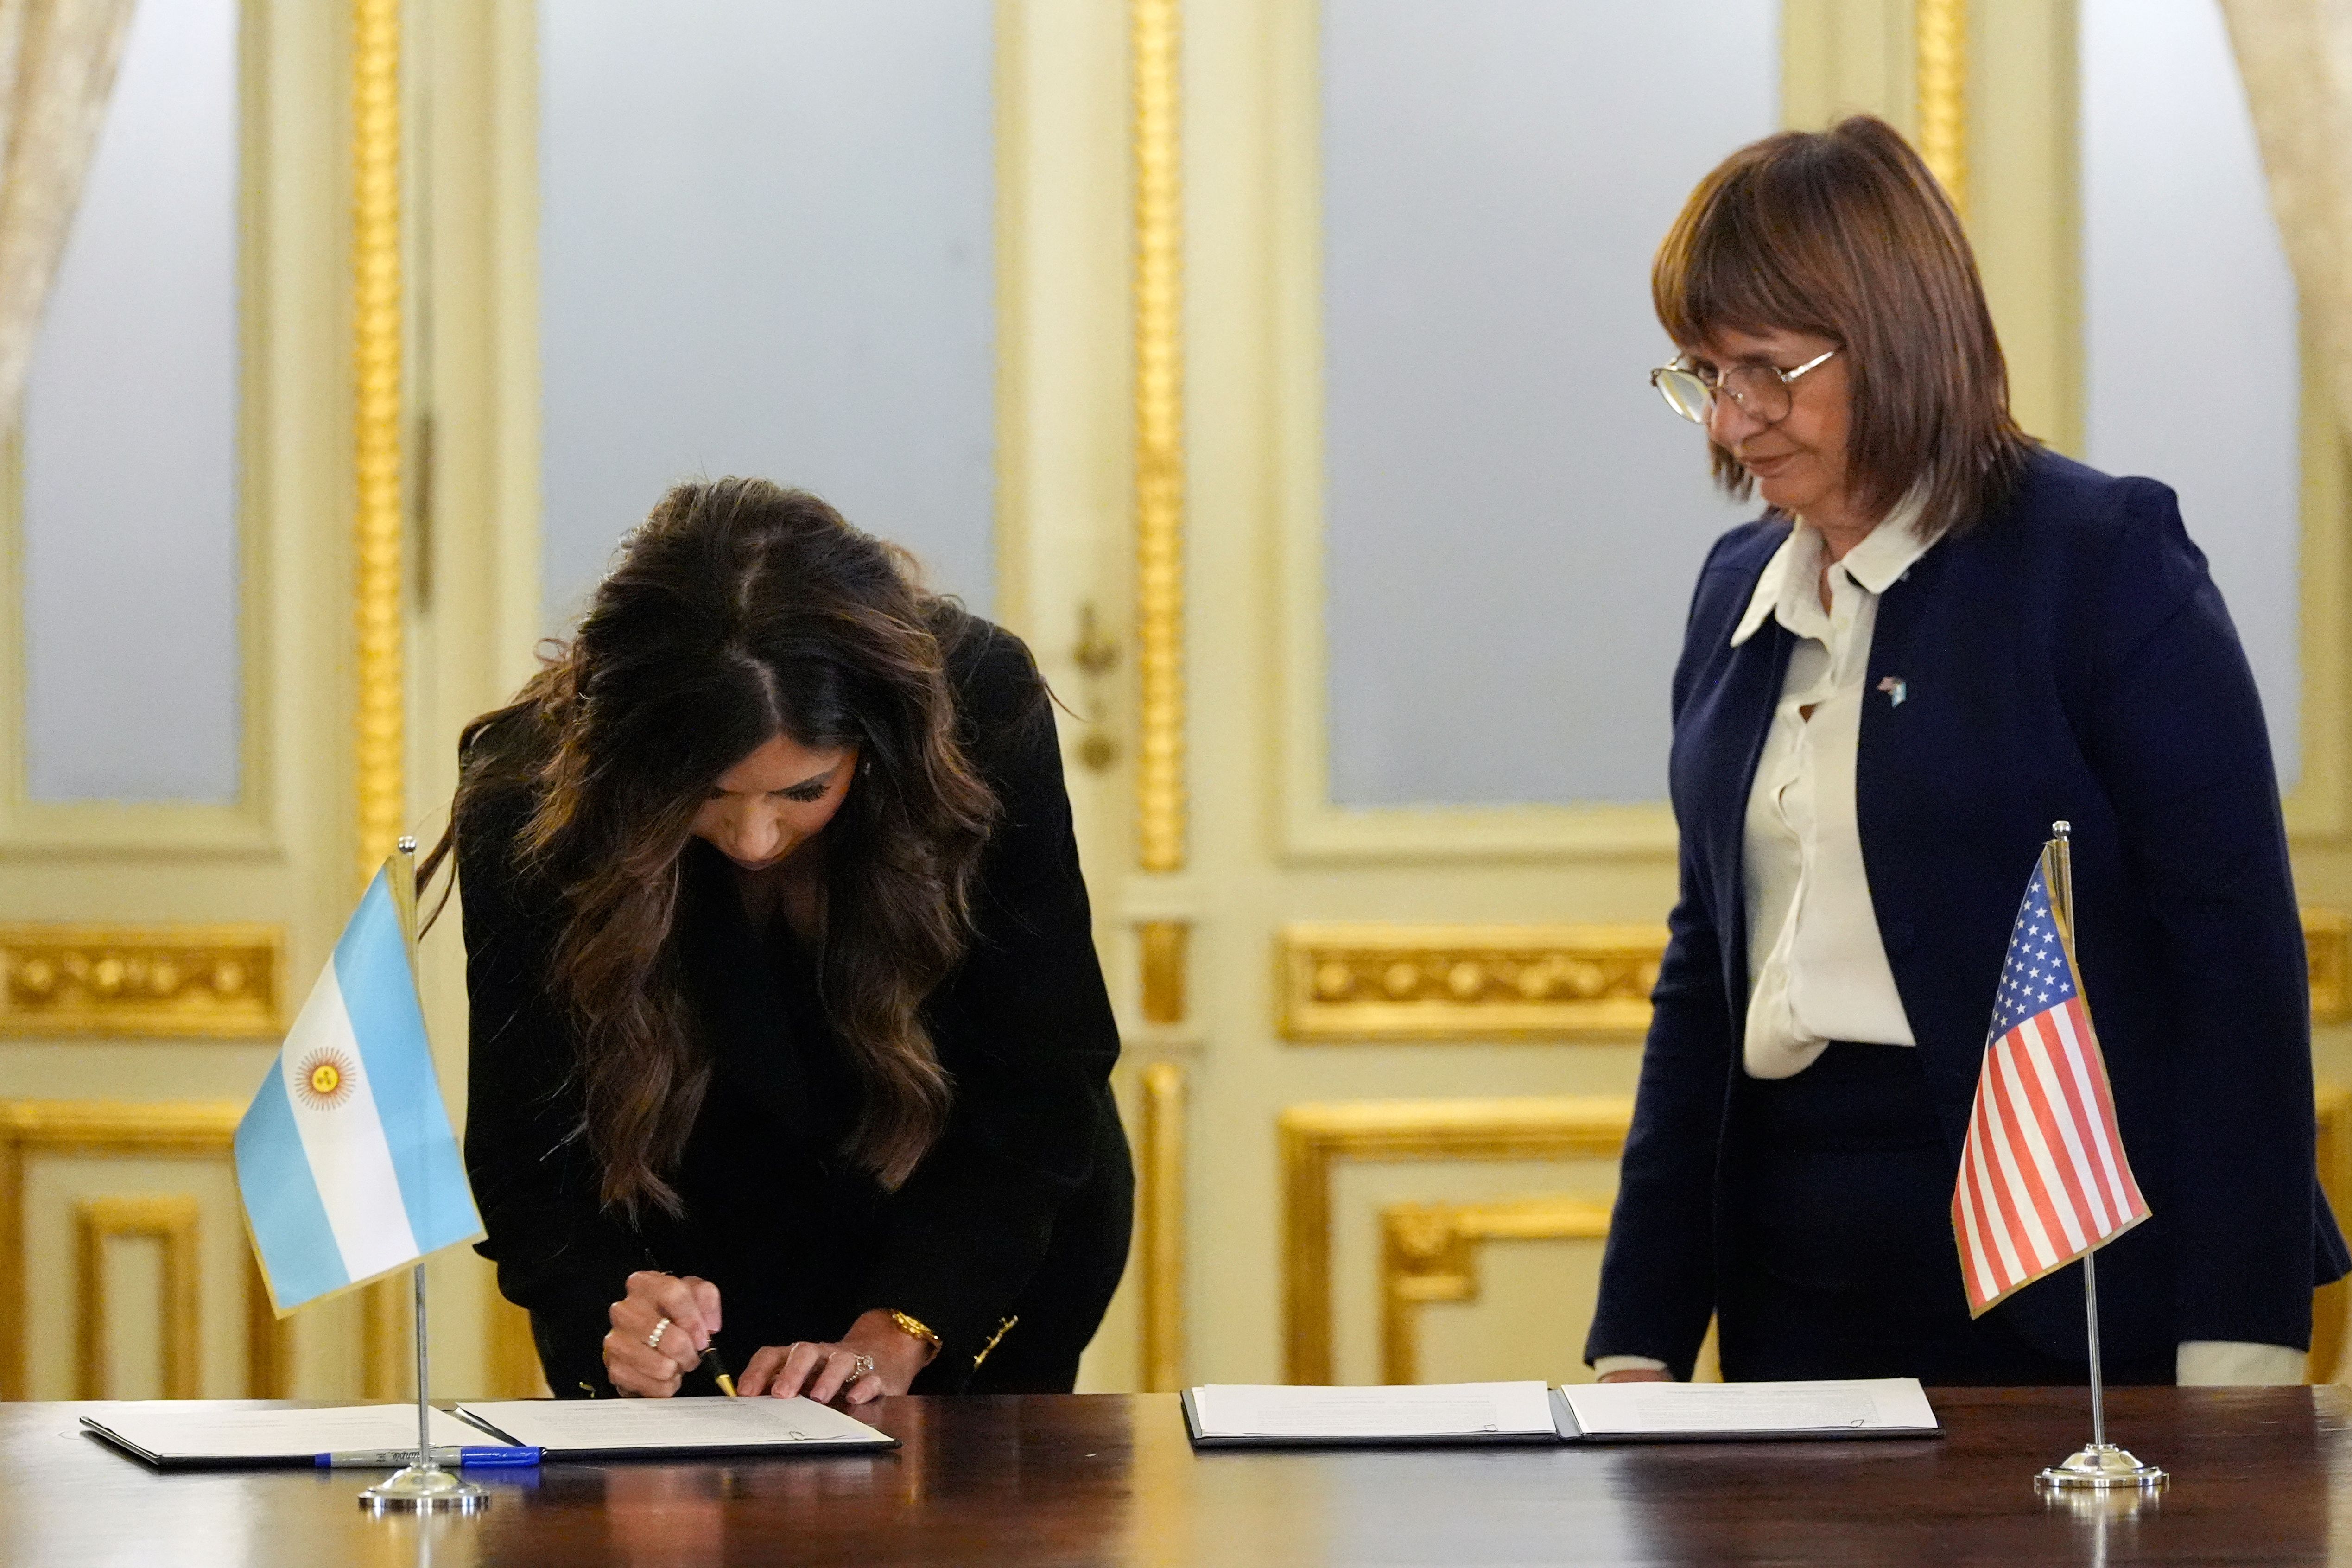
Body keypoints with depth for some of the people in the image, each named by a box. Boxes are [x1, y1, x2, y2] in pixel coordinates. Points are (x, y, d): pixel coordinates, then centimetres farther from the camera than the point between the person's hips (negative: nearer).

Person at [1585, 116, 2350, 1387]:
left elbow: (2238, 956, -10)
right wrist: (1638, 1343, 10)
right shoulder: (1738, 590, 14)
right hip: (1797, 1300, 6)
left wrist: (2239, 1356, -16)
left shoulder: (2103, 558, -7)